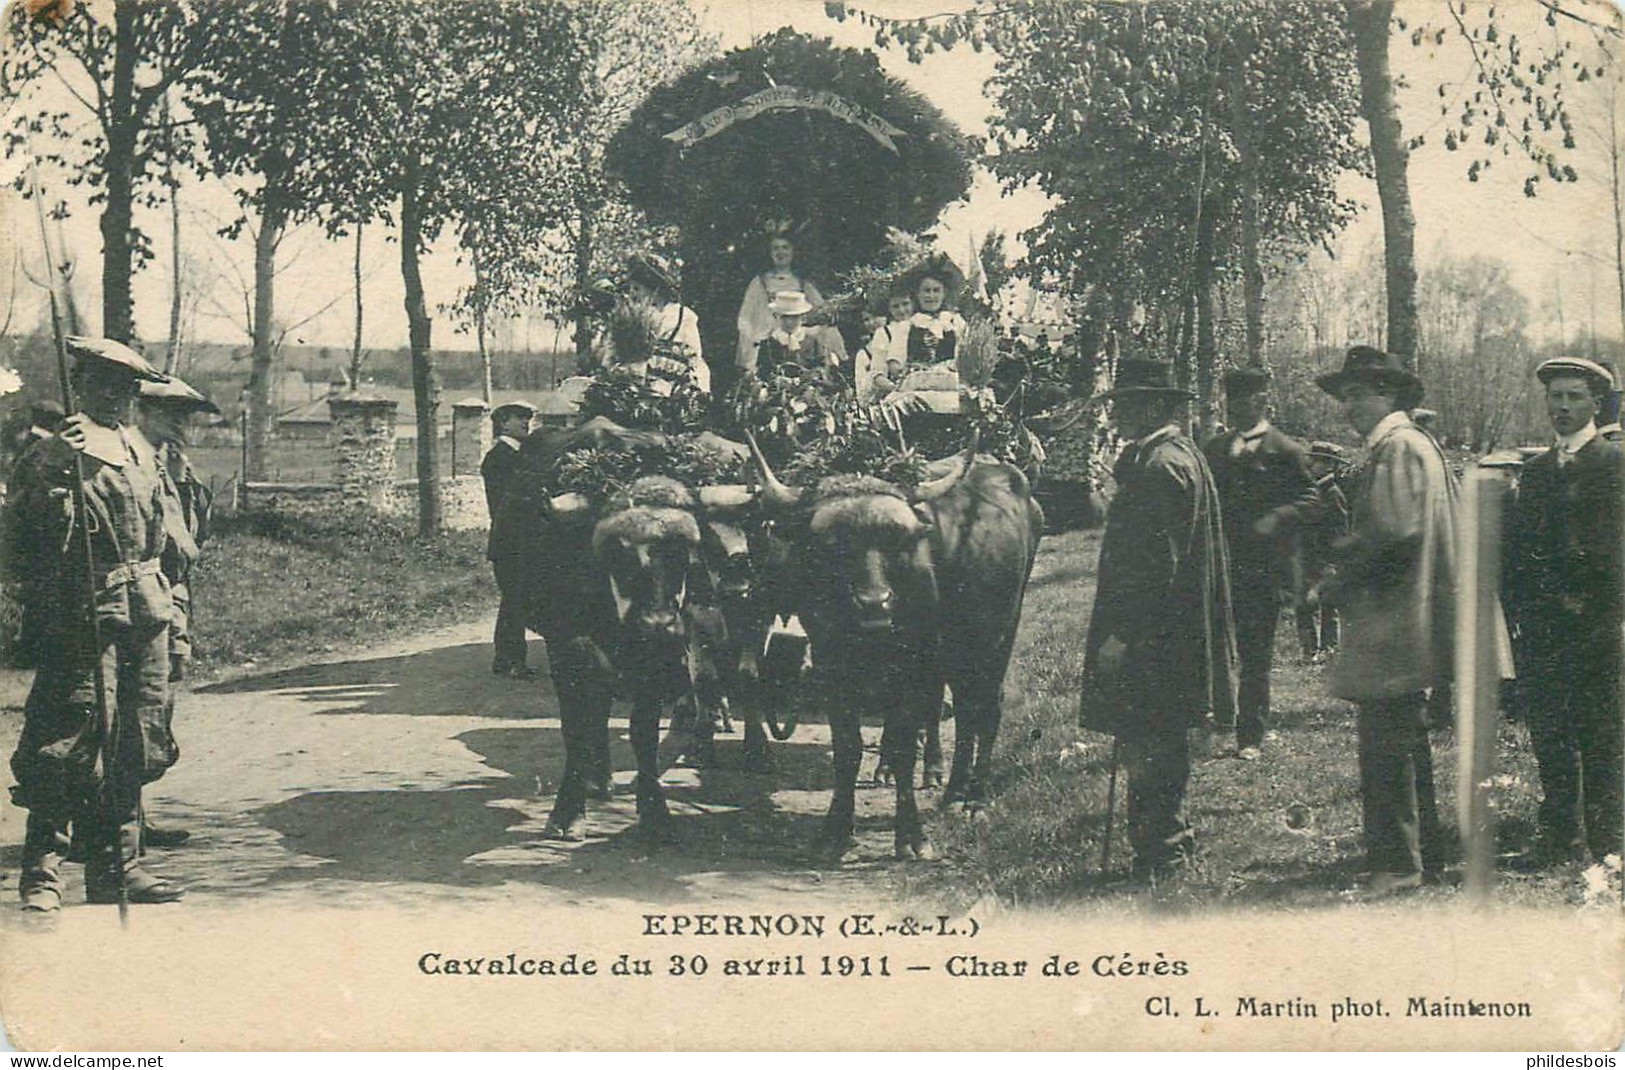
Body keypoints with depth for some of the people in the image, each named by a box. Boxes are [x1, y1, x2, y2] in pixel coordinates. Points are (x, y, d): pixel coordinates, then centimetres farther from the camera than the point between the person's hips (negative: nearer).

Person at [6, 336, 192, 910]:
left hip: (146, 610, 8)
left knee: (136, 744, 9)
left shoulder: (140, 449, 16)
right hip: (86, 614, -7)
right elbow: (22, 528, -16)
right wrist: (51, 468, -27)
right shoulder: (60, 451, -7)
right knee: (76, 736, -10)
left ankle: (117, 866, 17)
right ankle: (42, 870, -1)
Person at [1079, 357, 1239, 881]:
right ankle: (1169, 838, 25)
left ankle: (1157, 854, 1)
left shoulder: (1159, 466, -18)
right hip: (1179, 638, 11)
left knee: (1147, 746, -5)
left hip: (1149, 641, -11)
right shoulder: (1184, 456, 15)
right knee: (1161, 742, 17)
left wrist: (1119, 635, -21)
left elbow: (1153, 562, -22)